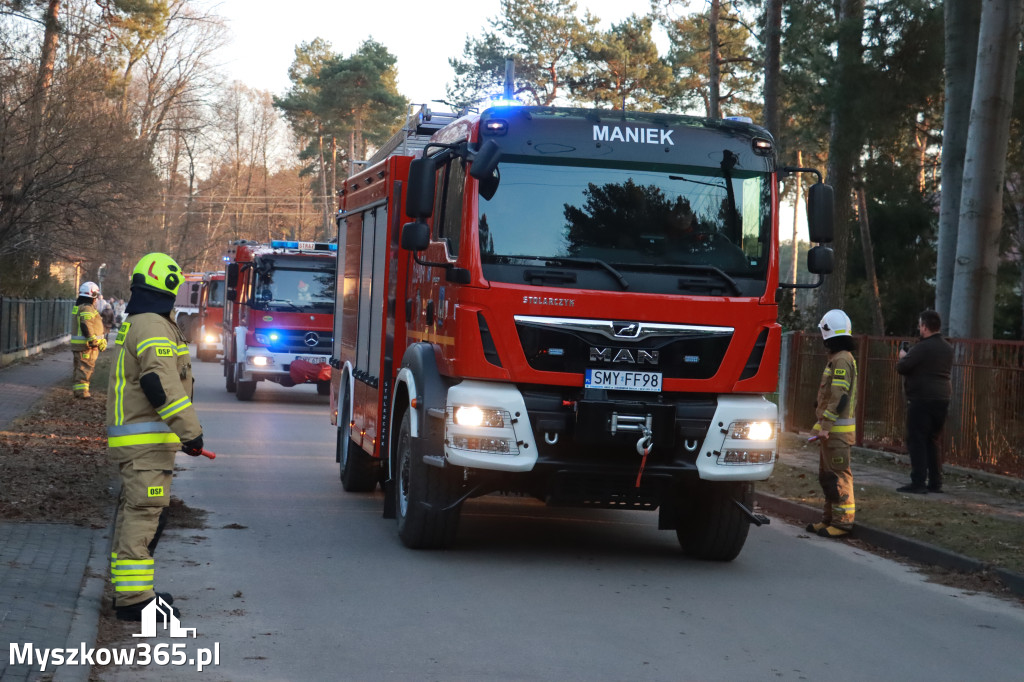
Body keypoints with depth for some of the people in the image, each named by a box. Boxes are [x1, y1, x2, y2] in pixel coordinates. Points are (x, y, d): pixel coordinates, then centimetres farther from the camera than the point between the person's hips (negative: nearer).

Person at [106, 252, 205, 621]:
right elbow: (162, 384, -26)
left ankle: (129, 590, 24)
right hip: (147, 442, -10)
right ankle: (132, 598, -11)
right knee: (143, 514, -10)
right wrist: (190, 430, -26)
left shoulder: (132, 326, 19)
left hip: (132, 436, 10)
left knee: (135, 514, 16)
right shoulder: (153, 327, -14)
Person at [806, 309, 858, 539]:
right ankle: (830, 519, 22)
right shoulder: (837, 359, 17)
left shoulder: (841, 360, -16)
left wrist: (825, 425, -24)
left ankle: (842, 522, -7)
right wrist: (823, 425, 24)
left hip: (837, 430, -11)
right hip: (832, 430, 11)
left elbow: (839, 397, -23)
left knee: (839, 476, -9)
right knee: (827, 475, 15)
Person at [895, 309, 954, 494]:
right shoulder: (947, 348, 12)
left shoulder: (922, 348, -14)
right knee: (933, 441, 15)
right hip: (943, 397, 8)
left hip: (922, 400, -8)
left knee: (917, 441, -4)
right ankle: (935, 482, 15)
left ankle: (918, 482, -7)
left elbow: (901, 367, -16)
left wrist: (903, 357, 8)